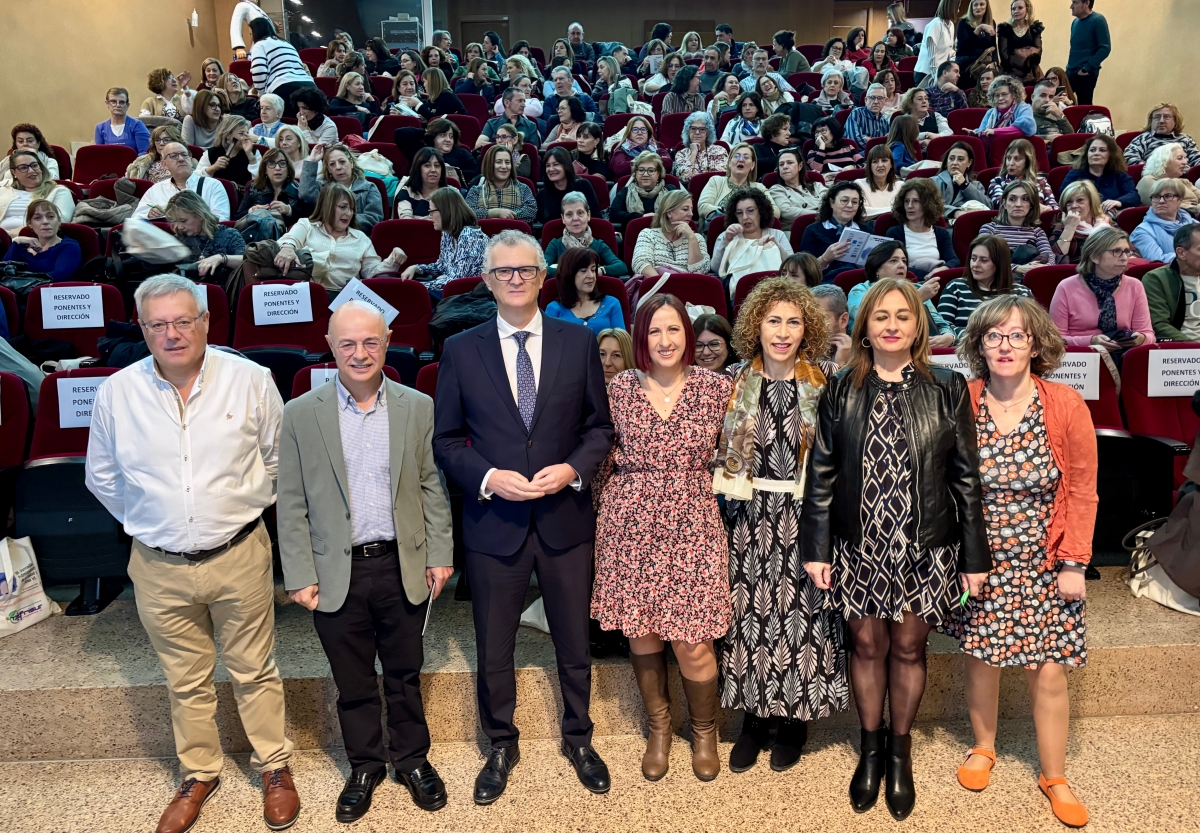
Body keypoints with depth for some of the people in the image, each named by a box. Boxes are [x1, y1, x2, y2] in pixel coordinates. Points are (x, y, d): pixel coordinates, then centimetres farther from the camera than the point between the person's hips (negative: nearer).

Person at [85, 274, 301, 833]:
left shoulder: (250, 380, -8)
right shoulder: (116, 393, -4)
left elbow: (280, 458, 5)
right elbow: (102, 478, 11)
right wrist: (147, 524, 13)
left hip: (238, 555, -1)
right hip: (159, 567, 2)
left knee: (254, 671, 12)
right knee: (185, 681, 17)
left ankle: (274, 767, 31)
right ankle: (199, 774, 37)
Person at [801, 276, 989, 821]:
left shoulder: (948, 389, -2)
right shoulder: (841, 391, 0)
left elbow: (966, 477, -1)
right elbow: (822, 473, 1)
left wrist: (974, 556, -1)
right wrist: (816, 548, -2)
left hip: (925, 548, 0)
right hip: (859, 546, 1)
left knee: (908, 647, 10)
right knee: (867, 643, 11)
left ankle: (900, 749, 33)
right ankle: (870, 746, 33)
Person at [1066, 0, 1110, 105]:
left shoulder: (1098, 20, -10)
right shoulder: (1075, 22, 12)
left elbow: (1105, 48, -15)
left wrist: (1087, 68, -19)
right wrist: (1070, 66, 14)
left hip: (1087, 74, -7)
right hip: (1070, 72, 7)